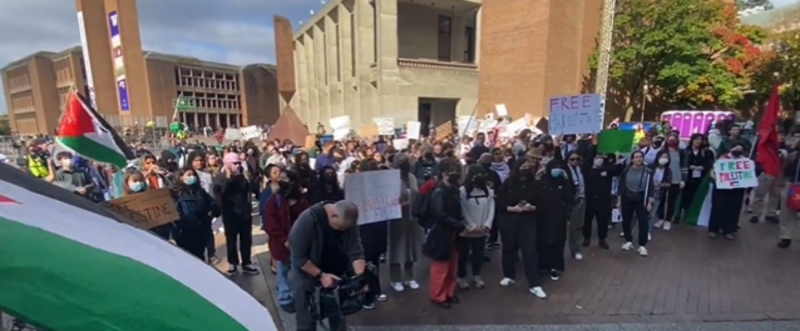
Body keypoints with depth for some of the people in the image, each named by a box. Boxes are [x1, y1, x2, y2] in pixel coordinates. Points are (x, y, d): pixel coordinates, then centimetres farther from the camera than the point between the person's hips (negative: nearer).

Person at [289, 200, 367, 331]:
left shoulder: (348, 221, -15)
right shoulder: (307, 220, -29)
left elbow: (355, 251, -15)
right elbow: (298, 257, -23)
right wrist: (321, 275, -27)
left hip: (336, 276, 4)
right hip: (306, 277, -3)